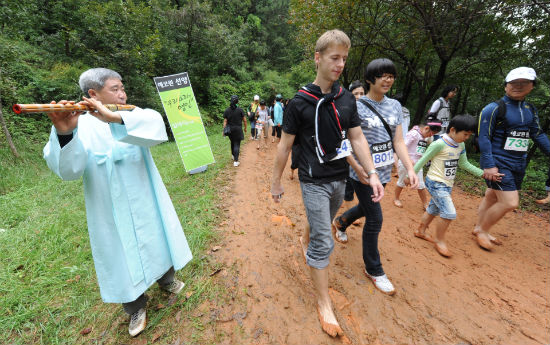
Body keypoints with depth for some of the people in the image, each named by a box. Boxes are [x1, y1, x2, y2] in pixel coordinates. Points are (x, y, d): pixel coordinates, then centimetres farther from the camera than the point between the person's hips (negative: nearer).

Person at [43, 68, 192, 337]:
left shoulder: (134, 116, -1)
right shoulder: (81, 125, -7)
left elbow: (156, 125, -24)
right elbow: (68, 170, -21)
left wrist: (114, 119, -38)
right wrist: (64, 134, -39)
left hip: (146, 203, 2)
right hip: (112, 212, -1)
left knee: (157, 243, 19)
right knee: (122, 257, 13)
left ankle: (166, 279, 48)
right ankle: (136, 307, 38)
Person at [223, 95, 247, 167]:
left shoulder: (227, 110, -1)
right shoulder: (240, 110, -7)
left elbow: (225, 121, -2)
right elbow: (244, 120, -3)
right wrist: (245, 128, 12)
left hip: (230, 129, 3)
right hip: (238, 129, -3)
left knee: (232, 143, 23)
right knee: (237, 144, -2)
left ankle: (233, 156, 41)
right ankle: (236, 161, -7)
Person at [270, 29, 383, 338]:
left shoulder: (347, 98, 3)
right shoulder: (300, 102, -10)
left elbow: (357, 138, 4)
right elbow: (285, 145, -6)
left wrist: (372, 174, -3)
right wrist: (276, 182, -2)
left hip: (340, 179, 5)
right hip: (314, 181, -5)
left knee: (323, 224, 24)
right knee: (324, 243, -1)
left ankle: (306, 238, 58)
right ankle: (324, 303, 17)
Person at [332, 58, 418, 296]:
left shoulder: (395, 106, 7)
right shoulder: (356, 107, -12)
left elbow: (398, 141, 5)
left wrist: (410, 169, -5)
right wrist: (364, 171, -22)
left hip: (384, 171, 7)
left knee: (367, 207, 24)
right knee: (375, 219, 0)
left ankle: (340, 222, 56)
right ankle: (373, 270, 22)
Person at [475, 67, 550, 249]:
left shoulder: (530, 110, 12)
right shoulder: (494, 108, -10)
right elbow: (483, 137, -14)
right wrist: (489, 165, -19)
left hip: (518, 165, 7)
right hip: (498, 163, -7)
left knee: (491, 197, 14)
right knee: (510, 202, -11)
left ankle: (479, 228, 28)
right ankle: (482, 230, 8)